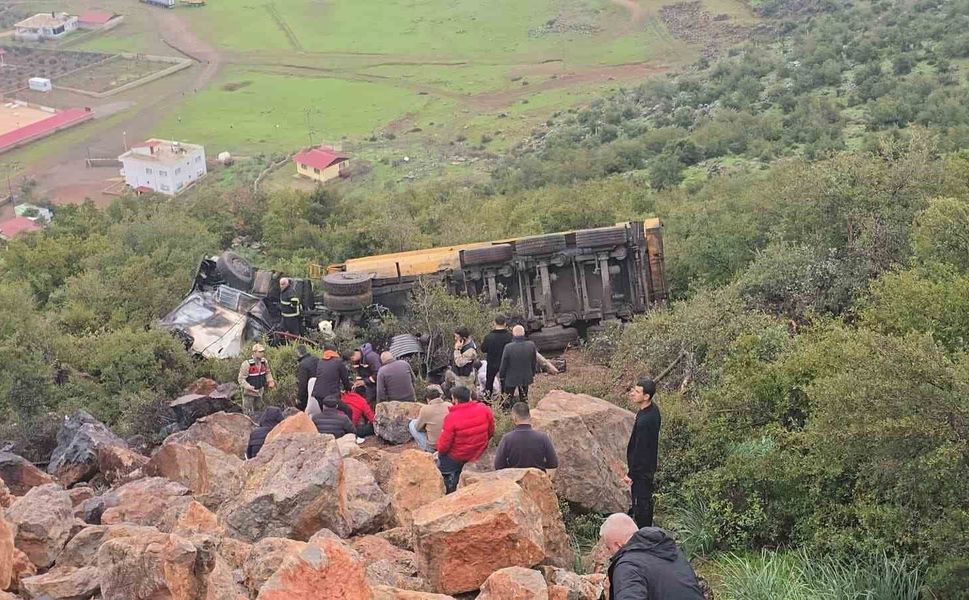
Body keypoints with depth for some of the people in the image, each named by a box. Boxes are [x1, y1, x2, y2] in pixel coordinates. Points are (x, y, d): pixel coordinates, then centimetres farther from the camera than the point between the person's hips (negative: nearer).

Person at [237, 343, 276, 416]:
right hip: (249, 393, -6)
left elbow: (268, 373, 18)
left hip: (260, 392, 6)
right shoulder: (247, 364, -21)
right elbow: (241, 379, -17)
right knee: (249, 414, -1)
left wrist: (270, 381, 0)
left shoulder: (264, 362, -1)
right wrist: (249, 387, -28)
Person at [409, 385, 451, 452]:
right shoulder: (449, 406, -7)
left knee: (412, 424, 15)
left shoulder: (425, 409, -16)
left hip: (432, 447, -5)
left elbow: (418, 428, -1)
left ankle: (425, 449, 11)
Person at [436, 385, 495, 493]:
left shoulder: (452, 417, -25)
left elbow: (444, 445, -18)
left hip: (457, 456, -6)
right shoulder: (485, 410, -13)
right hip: (479, 453, 6)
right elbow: (491, 432, 3)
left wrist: (440, 451, 4)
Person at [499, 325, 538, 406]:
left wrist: (501, 375, 4)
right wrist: (533, 374, 15)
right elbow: (534, 362, 0)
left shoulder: (508, 347, -24)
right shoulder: (531, 345, -14)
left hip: (511, 378, -3)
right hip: (526, 378, 3)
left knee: (507, 399, 15)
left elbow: (503, 364, -13)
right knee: (524, 399, 19)